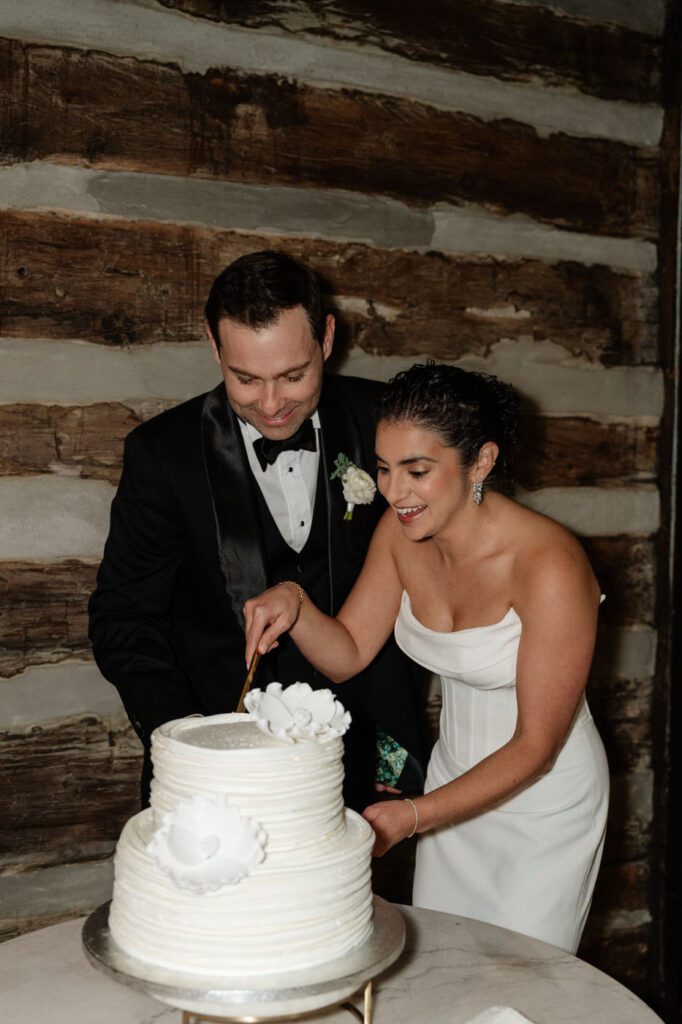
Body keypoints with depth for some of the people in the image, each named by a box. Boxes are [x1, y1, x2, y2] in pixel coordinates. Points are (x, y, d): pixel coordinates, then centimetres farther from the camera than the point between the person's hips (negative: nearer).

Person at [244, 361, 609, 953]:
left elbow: (536, 746, -22)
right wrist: (292, 606, -21)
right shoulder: (402, 531, -11)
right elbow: (348, 653, -1)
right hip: (455, 782, 5)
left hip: (544, 802, -5)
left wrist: (413, 816, -29)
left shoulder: (550, 566, -28)